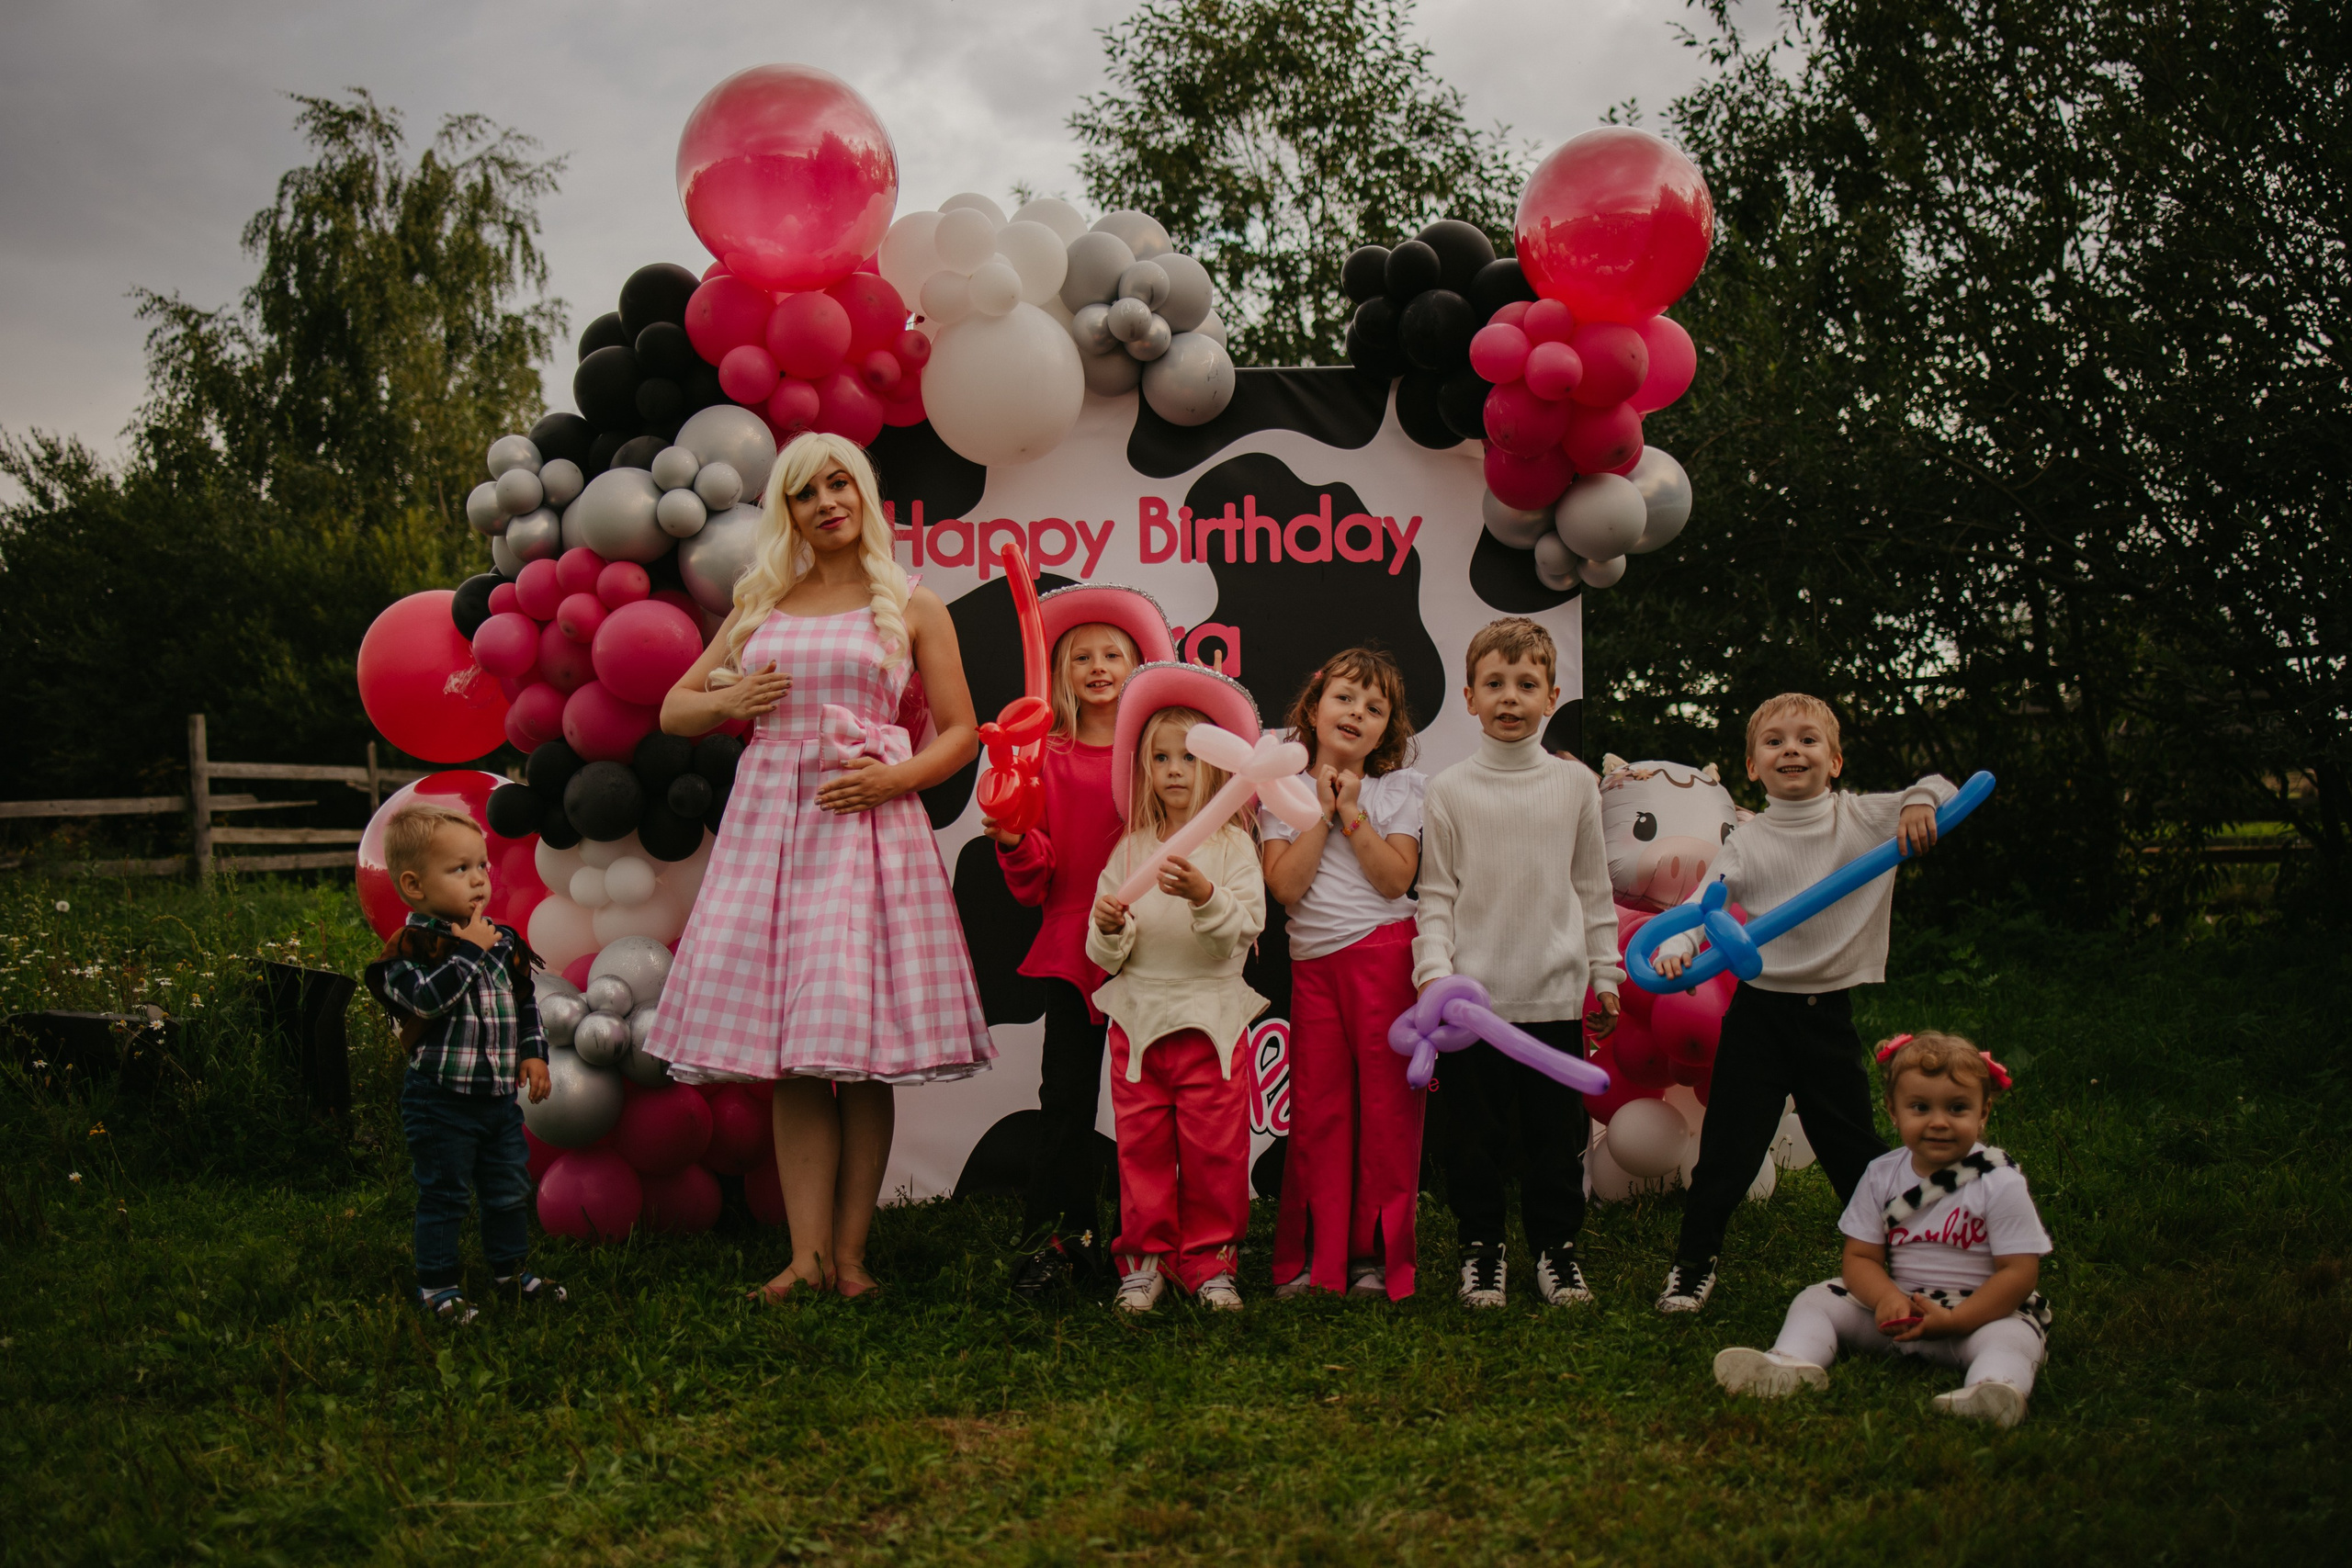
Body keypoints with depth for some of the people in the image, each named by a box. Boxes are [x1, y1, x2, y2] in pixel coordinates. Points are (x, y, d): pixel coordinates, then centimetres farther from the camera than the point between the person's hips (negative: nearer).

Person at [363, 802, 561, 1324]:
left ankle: (509, 1269, 31)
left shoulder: (502, 942, 7)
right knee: (444, 1196, 2)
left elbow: (525, 1002, 16)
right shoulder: (411, 947, -13)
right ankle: (437, 1282, 16)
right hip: (441, 1100, -6)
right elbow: (427, 997, -30)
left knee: (510, 1190, 15)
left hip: (499, 1096, 6)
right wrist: (469, 951, -26)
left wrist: (534, 1052, 7)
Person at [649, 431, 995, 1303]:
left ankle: (850, 1253, 2)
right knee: (791, 1060, 0)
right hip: (769, 820, 3)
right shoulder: (758, 607, 18)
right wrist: (729, 699, 0)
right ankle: (808, 1256, 3)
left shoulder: (911, 607, 10)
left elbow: (961, 733, 6)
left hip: (868, 823, -3)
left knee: (861, 1049, -5)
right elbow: (674, 711, 22)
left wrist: (894, 778, -12)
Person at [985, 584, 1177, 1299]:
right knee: (1067, 1094, 2)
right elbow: (1035, 882, 3)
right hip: (1072, 946, 1)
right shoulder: (1048, 757, 4)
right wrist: (1013, 842, -17)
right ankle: (1060, 1239, 11)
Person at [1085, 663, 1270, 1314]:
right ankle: (1145, 1260, 18)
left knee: (1214, 1149, 1)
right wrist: (1109, 929, -17)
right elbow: (1105, 955, 5)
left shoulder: (1232, 845, -2)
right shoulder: (1129, 850, 6)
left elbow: (1243, 927, -14)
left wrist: (1203, 895, -30)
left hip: (1210, 1018, -2)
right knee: (1141, 1146, 6)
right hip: (1137, 1016, 3)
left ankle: (1210, 1260, 15)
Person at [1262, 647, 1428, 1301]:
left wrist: (1351, 811, -10)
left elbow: (1395, 879, -9)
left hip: (1383, 952, -2)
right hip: (1312, 960, 2)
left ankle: (1377, 1254, 9)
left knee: (1386, 1104, 1)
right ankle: (1315, 1256, 11)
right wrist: (1322, 812, -7)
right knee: (1316, 1108, 3)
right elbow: (1285, 884, -5)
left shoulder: (1399, 788, 5)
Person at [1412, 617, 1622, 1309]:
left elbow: (1593, 888, 10)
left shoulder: (1575, 784, 4)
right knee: (1475, 1135, 6)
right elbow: (1436, 894, 2)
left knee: (1557, 1134, 8)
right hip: (1472, 994, -1)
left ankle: (1556, 1245, 24)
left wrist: (1605, 974, 10)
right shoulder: (1449, 790, 0)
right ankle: (1481, 1246, 22)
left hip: (1555, 994, 1)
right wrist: (1434, 972, -9)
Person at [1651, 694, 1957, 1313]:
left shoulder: (1862, 817, 0)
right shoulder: (1748, 841, -1)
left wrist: (1920, 803, -19)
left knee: (1855, 1152, 12)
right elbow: (1702, 900, -7)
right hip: (1759, 1011, 0)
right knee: (1729, 1148, 2)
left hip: (1830, 1012, 1)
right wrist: (1677, 945, -26)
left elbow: (1941, 791, 3)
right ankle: (1694, 1262, 17)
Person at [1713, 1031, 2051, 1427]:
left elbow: (2019, 1272, -12)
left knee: (2010, 1335, -35)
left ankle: (1995, 1386, -63)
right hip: (1897, 1309, 4)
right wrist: (1888, 1298, -21)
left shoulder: (2001, 1184, -9)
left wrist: (1954, 1321, -23)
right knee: (1816, 1300, -9)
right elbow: (1861, 1257, 2)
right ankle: (1792, 1364, -35)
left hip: (1980, 1313, -4)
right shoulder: (1881, 1176, 2)